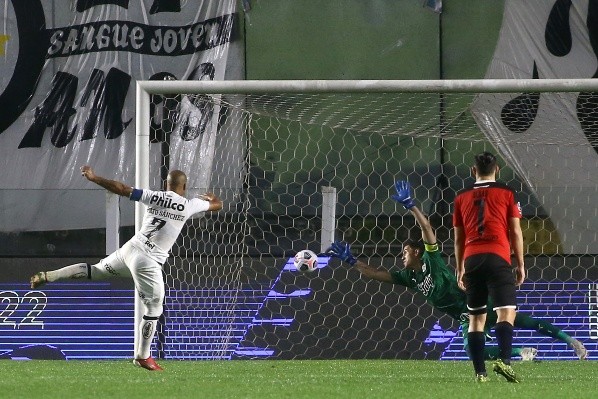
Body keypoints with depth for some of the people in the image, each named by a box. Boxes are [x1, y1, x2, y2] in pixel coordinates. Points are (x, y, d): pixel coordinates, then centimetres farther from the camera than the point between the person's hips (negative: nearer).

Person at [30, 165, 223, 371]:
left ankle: (48, 276, 17)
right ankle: (143, 356, 6)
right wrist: (209, 197, 38)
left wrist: (93, 178, 11)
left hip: (129, 249, 5)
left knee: (95, 271, 25)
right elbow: (217, 205, 14)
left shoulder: (154, 197, 4)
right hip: (147, 262, -5)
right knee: (154, 308, 4)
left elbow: (122, 189, 2)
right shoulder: (189, 205, -3)